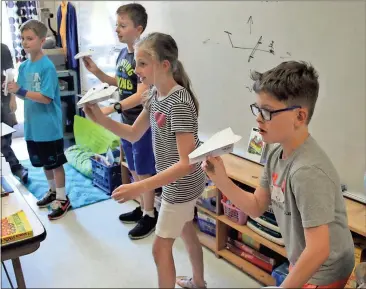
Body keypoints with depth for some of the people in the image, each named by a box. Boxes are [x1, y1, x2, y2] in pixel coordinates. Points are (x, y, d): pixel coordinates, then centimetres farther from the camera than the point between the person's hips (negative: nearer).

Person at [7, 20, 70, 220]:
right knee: (44, 162, 19)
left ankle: (62, 198, 18)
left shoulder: (47, 67, -16)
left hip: (48, 126, -7)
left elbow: (46, 98, -20)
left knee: (55, 163, 5)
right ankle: (53, 191, 38)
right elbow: (25, 95, 9)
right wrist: (14, 90, -10)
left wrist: (21, 91, -26)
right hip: (32, 125, 7)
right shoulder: (23, 66, 6)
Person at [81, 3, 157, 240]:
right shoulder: (123, 54, 7)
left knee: (144, 172, 4)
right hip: (126, 122, 9)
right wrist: (97, 72, 6)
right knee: (134, 170, 18)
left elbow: (141, 95, -26)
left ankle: (150, 216, 20)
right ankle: (143, 209, 35)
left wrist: (112, 108, -33)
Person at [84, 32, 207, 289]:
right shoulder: (155, 94, -1)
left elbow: (187, 163, -33)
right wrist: (101, 118, -11)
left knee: (161, 247, 4)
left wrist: (140, 187, -39)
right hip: (180, 183, 9)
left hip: (182, 185, -9)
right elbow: (134, 134, 5)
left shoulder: (179, 103, -30)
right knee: (187, 231, 26)